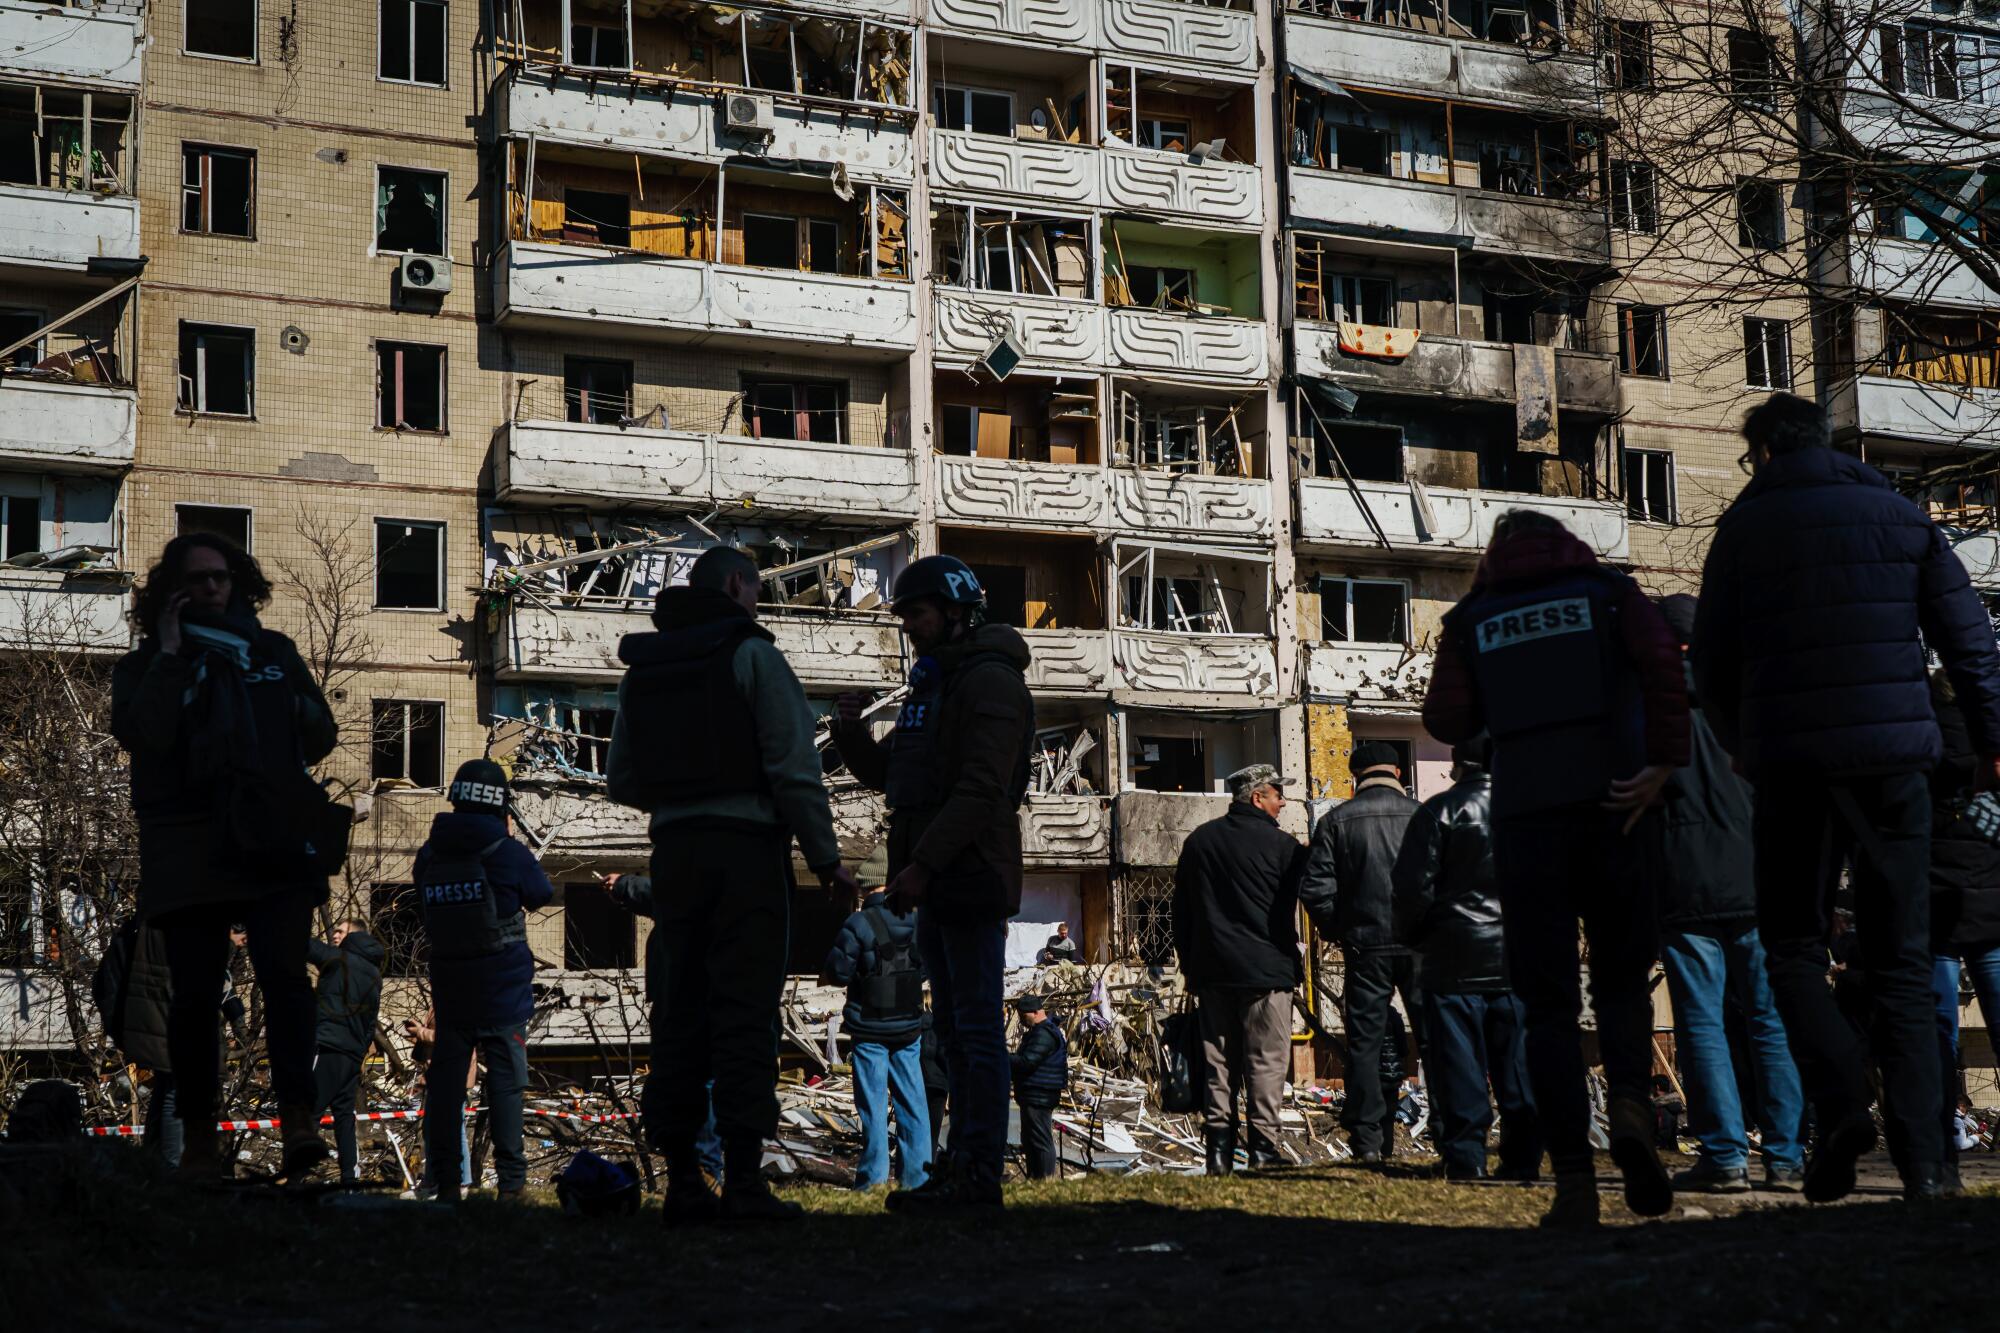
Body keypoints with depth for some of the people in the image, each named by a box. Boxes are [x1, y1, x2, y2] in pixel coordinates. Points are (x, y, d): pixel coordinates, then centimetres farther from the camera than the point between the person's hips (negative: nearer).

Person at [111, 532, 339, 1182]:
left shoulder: (273, 652, 16)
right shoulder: (145, 664, 9)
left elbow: (321, 739, 18)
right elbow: (140, 734, -11)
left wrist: (301, 711, -3)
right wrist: (170, 656, -9)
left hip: (273, 842, 1)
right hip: (190, 852, -1)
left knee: (285, 973, -16)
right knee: (195, 993, 0)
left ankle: (299, 1121, -22)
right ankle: (199, 1139, 6)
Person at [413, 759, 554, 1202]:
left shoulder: (429, 856, 2)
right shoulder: (508, 854, -8)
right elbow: (542, 894, 8)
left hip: (449, 992, 3)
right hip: (503, 992, -3)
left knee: (444, 1083, 5)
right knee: (506, 1083, -1)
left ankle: (445, 1183, 5)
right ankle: (510, 1181, -3)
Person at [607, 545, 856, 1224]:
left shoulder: (640, 669, 12)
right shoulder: (752, 654, -5)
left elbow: (620, 779, 15)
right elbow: (794, 768, -11)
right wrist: (827, 860, -6)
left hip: (673, 849, 5)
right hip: (747, 845, -5)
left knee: (680, 1010, 8)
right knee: (745, 1013, -5)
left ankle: (682, 1180, 7)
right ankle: (744, 1181, -9)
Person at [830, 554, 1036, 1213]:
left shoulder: (990, 682, -11)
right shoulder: (932, 683, 20)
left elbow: (981, 789, -20)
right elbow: (886, 775, 23)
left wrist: (922, 863, -23)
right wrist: (853, 733, 4)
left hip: (972, 878, -10)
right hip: (938, 885, 10)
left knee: (978, 1024, -8)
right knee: (953, 1025, 12)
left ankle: (980, 1175, -7)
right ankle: (963, 1162, 19)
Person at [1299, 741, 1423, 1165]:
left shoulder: (1336, 820, 0)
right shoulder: (1422, 816, -1)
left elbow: (1314, 888, -4)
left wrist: (1340, 932, 10)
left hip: (1365, 945, 0)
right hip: (1420, 946, 0)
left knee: (1365, 1040, 5)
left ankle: (1368, 1139, 4)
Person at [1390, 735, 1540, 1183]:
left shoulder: (1441, 811, -6)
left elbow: (1413, 889, -8)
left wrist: (1413, 939, 8)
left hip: (1456, 960, -3)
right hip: (1520, 958, 3)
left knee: (1459, 1064, 2)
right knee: (1518, 1066, 8)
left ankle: (1465, 1159, 0)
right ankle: (1523, 1159, 9)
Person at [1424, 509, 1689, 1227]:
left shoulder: (1470, 619, 11)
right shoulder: (1608, 593, 9)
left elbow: (1446, 720, 1)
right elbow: (1663, 660, -9)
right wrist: (1663, 763, -10)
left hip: (1524, 821, 0)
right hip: (1612, 809, 0)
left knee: (1547, 1005, 4)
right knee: (1622, 979, 13)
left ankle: (1574, 1179, -6)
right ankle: (1629, 1104, -16)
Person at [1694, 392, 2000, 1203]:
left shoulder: (1747, 522, 3)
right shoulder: (1900, 516, 10)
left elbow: (1712, 659, 4)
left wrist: (1739, 742, 20)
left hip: (1790, 762, -2)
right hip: (1893, 752, 2)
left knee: (1792, 944, 10)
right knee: (1902, 961, 5)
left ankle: (1840, 1099, -13)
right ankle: (1923, 1160, -3)